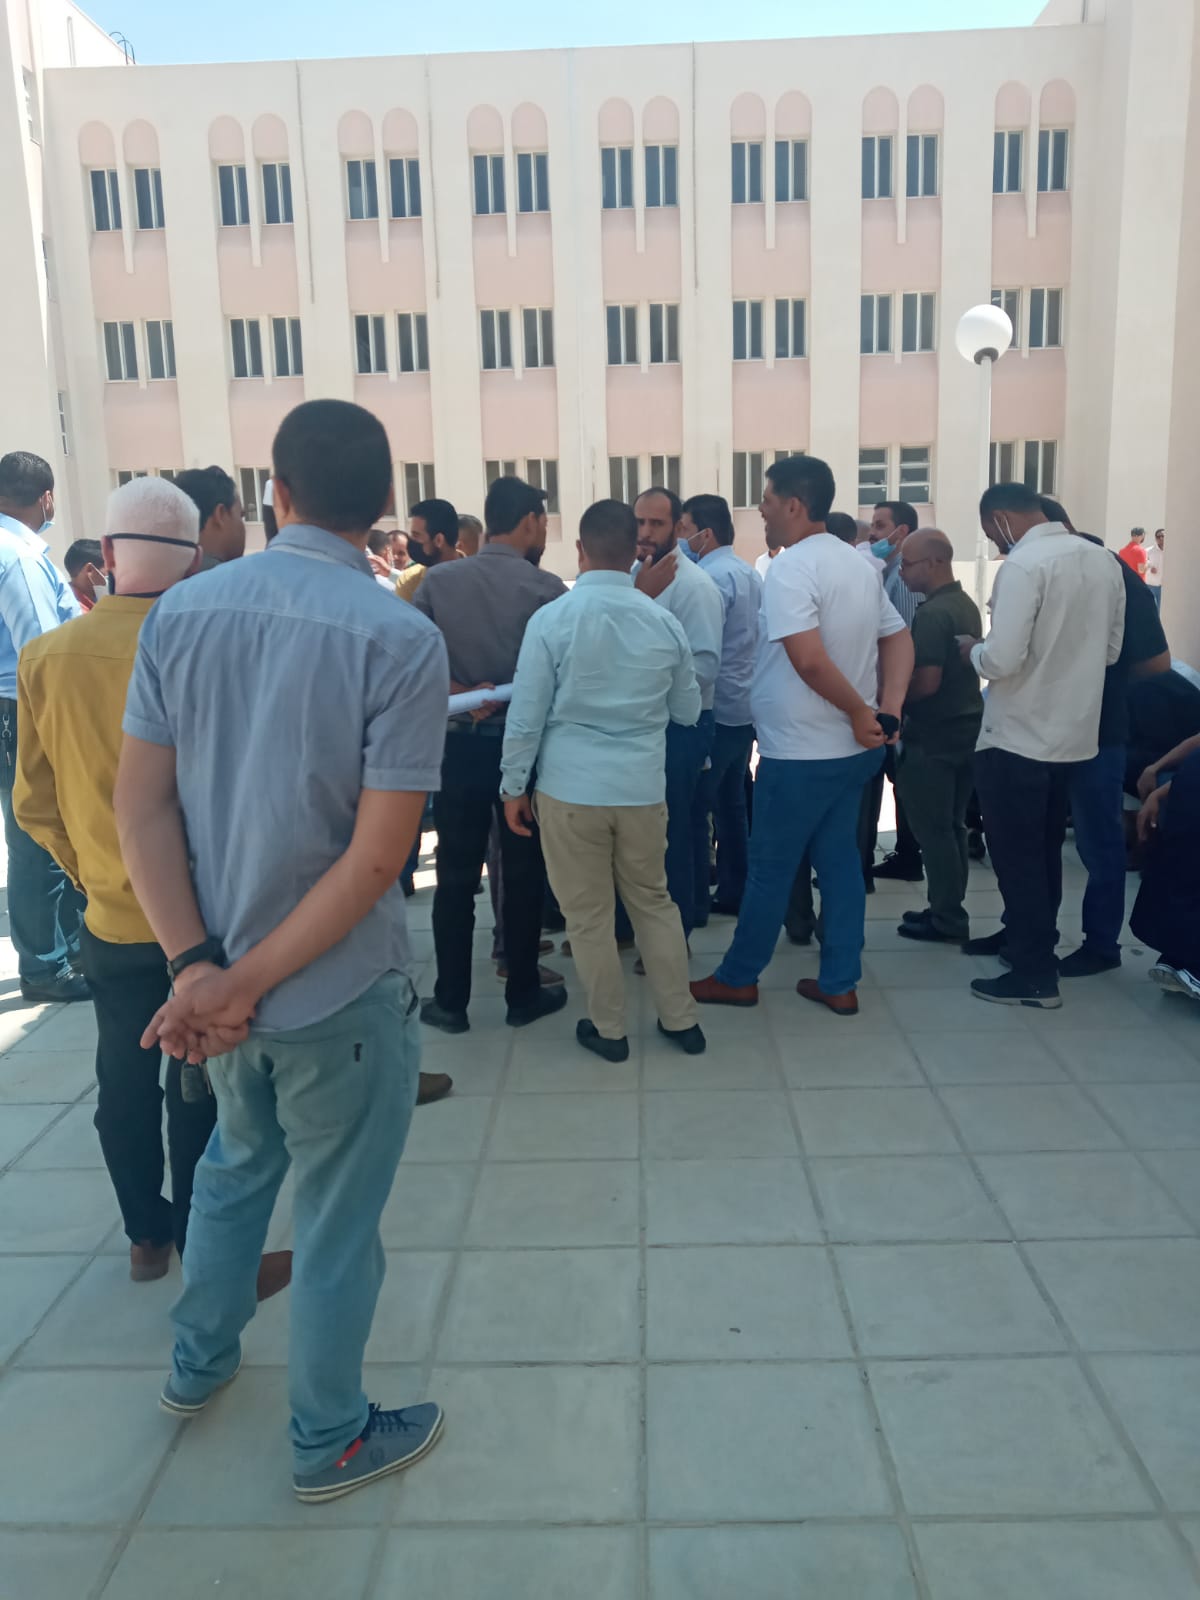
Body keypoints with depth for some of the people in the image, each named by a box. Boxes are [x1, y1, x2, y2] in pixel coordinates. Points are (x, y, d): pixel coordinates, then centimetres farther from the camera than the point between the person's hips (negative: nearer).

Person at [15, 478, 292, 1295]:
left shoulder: (46, 658, -7)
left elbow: (35, 805, 2)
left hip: (111, 918, 4)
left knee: (126, 1082, 17)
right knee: (198, 1091, 9)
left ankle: (147, 1236, 34)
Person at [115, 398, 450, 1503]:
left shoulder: (181, 612, -4)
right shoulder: (403, 641, -17)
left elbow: (141, 804, -6)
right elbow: (378, 855, -21)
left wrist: (199, 966, -10)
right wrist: (244, 983, -15)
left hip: (215, 974, 5)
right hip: (339, 991, -5)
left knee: (237, 1161, 31)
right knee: (338, 1220, 15)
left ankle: (199, 1362, 50)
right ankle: (328, 1440, 36)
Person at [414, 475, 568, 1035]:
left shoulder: (437, 581, -1)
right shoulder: (547, 588, -9)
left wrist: (463, 694, -10)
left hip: (460, 744, 2)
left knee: (456, 875, 10)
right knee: (524, 873, 10)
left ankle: (451, 1000, 17)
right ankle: (523, 994, 20)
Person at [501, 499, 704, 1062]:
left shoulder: (552, 619, -9)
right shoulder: (665, 622, -1)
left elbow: (526, 714, -7)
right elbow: (689, 712, 10)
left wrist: (514, 786, 4)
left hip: (571, 788, -3)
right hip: (643, 787, 3)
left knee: (588, 914, 11)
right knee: (653, 901, 19)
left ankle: (608, 1028, 23)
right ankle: (680, 1019, 28)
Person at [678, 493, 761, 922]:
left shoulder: (711, 577, -16)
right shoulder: (750, 573, 12)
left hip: (712, 711, -9)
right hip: (742, 708, 9)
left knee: (694, 808, -1)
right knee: (731, 804, 15)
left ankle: (694, 903, 5)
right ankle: (733, 893, 23)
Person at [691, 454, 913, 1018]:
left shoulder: (790, 569, -18)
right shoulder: (858, 564, 10)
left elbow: (809, 659, -29)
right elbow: (899, 638, 10)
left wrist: (860, 712, -17)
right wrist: (888, 708, -3)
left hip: (799, 752, -8)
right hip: (850, 748, 8)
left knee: (770, 867, 5)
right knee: (839, 861, 13)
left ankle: (738, 976, 20)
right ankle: (839, 983, 21)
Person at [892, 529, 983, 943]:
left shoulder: (932, 614, -19)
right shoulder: (967, 605, 11)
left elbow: (927, 682, -25)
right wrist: (899, 694, 17)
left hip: (934, 734, -9)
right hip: (966, 725, 10)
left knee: (932, 829, 0)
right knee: (951, 825, 15)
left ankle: (946, 919, 7)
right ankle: (948, 910, 24)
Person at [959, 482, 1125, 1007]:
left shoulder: (1023, 565, -19)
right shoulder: (1103, 560, 6)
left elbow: (1002, 660, -24)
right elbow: (1111, 649, 15)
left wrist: (971, 649, -4)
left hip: (1018, 738, -8)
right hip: (1073, 733, 8)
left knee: (1016, 855, 3)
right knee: (1043, 850, 21)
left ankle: (1035, 974, 9)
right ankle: (1026, 935, 36)